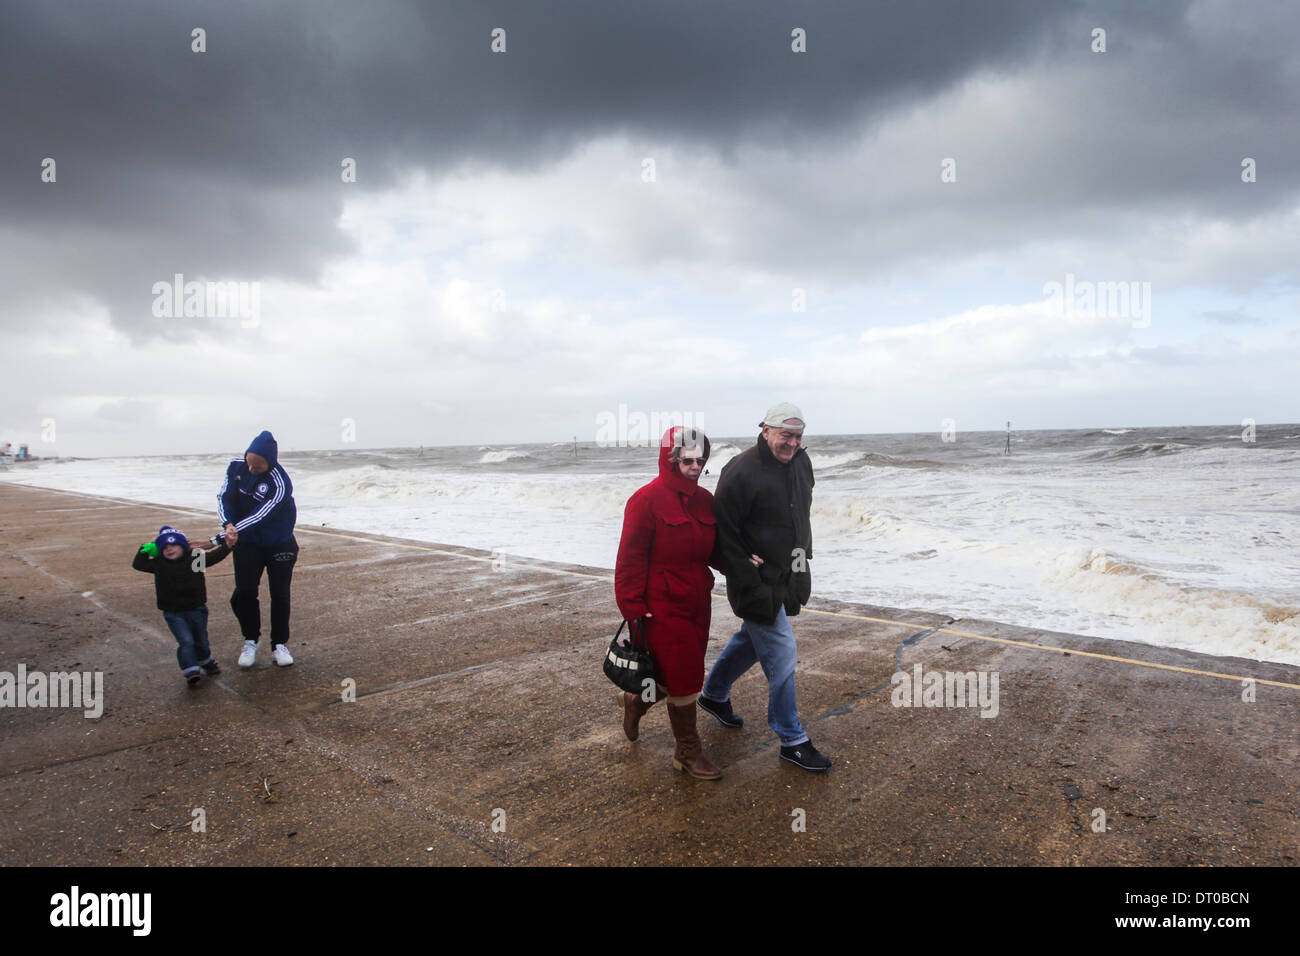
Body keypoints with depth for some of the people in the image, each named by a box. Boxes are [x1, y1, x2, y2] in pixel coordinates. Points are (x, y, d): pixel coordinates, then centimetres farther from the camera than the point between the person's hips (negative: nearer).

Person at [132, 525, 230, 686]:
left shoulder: (195, 559, -7)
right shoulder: (159, 564, -2)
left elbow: (216, 555, -9)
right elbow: (137, 564, 1)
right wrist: (145, 550, -10)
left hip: (197, 609, 1)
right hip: (174, 614, -1)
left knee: (201, 640, 16)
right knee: (186, 641, -15)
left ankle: (205, 661, 41)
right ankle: (191, 672, -8)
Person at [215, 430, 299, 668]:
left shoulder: (280, 484, -28)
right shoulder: (237, 466, -10)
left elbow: (259, 517, -31)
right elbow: (224, 497, -5)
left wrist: (218, 539, -36)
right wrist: (228, 525, -25)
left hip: (280, 545, -3)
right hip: (248, 544, 3)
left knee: (280, 595, 0)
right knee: (244, 592, -4)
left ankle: (280, 645, 15)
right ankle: (250, 642, 15)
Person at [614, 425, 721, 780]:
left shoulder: (704, 500, 8)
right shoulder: (647, 500, -14)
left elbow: (715, 548, 17)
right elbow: (630, 560, -14)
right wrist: (633, 610, -15)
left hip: (697, 604, 8)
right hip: (663, 608, -7)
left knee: (684, 673, 16)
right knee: (683, 682, 1)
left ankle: (636, 700, 44)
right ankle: (688, 752, 21)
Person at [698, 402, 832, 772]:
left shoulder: (801, 461, 5)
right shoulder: (742, 471, -20)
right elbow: (723, 531, -18)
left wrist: (802, 556, 18)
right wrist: (746, 580, -19)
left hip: (788, 577, 8)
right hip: (759, 582, -8)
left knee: (752, 638, 22)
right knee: (781, 653, -3)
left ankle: (714, 693, 45)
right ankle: (792, 740, 12)